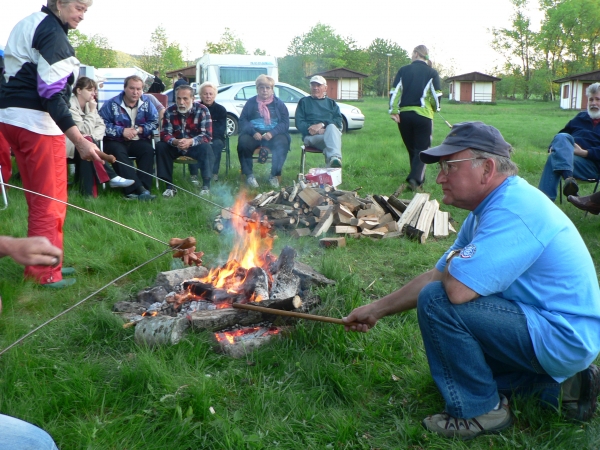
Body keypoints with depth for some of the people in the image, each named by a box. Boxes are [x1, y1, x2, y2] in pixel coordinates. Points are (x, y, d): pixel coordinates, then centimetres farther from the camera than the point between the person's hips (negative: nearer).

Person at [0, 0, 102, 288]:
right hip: (38, 123, -10)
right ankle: (44, 273, 5)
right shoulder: (53, 33, -12)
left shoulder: (27, 25, 19)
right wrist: (79, 140, -27)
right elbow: (52, 93, -21)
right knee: (50, 203, -2)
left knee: (39, 201, 16)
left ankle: (38, 264, 24)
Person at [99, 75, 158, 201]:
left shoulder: (146, 103, 7)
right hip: (116, 142, -2)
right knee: (118, 152, -35)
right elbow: (102, 124, -8)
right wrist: (122, 131, -17)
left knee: (148, 149, -30)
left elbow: (155, 121, 2)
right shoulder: (112, 104, -3)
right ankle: (139, 189, -46)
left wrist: (139, 129, -12)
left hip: (138, 141, 2)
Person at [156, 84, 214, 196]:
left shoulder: (202, 110, -14)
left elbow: (207, 135, -21)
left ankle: (206, 185, -23)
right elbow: (165, 134, -12)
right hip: (175, 146, 3)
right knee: (160, 146, -22)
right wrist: (175, 142, -36)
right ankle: (169, 186, -18)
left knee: (206, 148, -32)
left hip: (195, 146, -2)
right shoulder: (170, 111, -8)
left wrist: (190, 141, -39)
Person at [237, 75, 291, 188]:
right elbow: (242, 120, 5)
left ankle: (274, 175, -18)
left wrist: (272, 133, -17)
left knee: (282, 143, -33)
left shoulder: (279, 104, 13)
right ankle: (249, 174, -18)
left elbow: (285, 123, 3)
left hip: (274, 134, 0)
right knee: (243, 141, -31)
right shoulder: (251, 102, 14)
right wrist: (253, 132, -16)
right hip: (254, 134, 1)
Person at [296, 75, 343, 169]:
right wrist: (315, 130, -11)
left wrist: (322, 124, -12)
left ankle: (334, 157, -64)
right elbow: (299, 122, 8)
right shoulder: (304, 102, 24)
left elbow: (338, 121, 9)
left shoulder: (331, 103, 28)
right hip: (311, 136, -1)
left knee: (331, 127, -37)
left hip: (331, 132, 1)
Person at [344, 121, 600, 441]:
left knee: (437, 302, -21)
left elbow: (457, 288, -35)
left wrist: (453, 260, -10)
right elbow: (436, 276, 13)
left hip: (562, 338, -10)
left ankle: (479, 410, -3)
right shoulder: (491, 207, 8)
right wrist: (376, 310, 13)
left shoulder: (514, 210, -25)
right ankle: (559, 383, 18)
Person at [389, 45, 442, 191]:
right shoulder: (432, 72, 1)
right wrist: (434, 108, 14)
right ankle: (415, 178, -17)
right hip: (423, 115, -2)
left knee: (411, 149, 14)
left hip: (404, 114, 2)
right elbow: (437, 95, -4)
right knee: (422, 149, 2)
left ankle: (418, 179, 21)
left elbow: (395, 91, -2)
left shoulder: (403, 70, 7)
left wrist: (393, 111, -5)